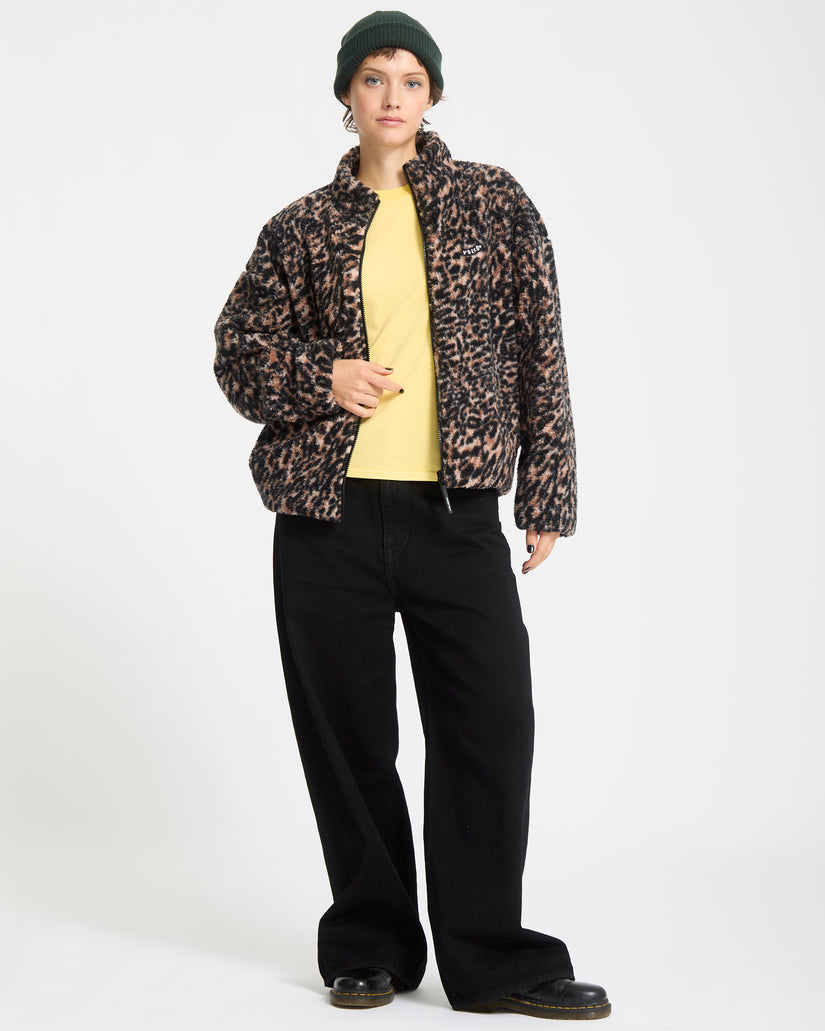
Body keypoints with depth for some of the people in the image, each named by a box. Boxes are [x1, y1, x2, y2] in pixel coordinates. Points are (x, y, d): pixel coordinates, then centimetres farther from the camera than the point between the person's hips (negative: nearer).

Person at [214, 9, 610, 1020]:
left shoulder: (495, 203, 8)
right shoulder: (303, 227, 9)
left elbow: (540, 351, 6)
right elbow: (237, 348, 13)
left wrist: (547, 493, 2)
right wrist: (322, 377, -7)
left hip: (457, 514, 0)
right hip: (328, 517, 1)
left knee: (491, 725, -2)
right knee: (347, 735, 6)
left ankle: (489, 955, 11)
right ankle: (370, 946, 21)